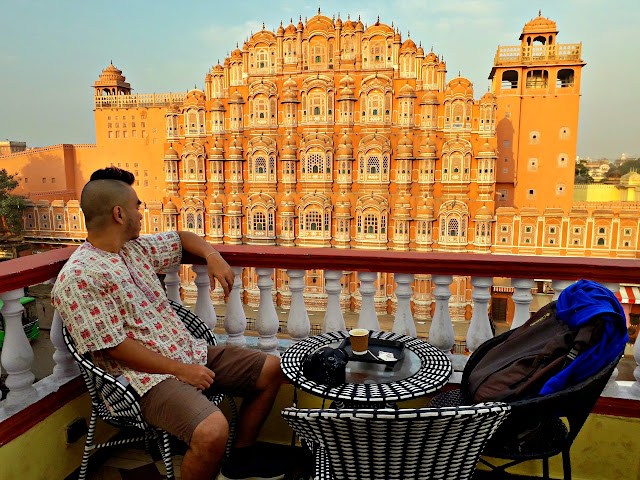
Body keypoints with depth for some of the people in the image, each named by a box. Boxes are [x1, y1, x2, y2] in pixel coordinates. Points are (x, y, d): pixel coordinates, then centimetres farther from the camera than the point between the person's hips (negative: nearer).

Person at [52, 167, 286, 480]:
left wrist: (213, 256, 5)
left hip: (190, 352, 9)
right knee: (212, 431, -34)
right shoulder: (78, 278, -15)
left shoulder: (136, 247, 9)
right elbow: (114, 347, -17)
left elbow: (181, 239, 26)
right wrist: (179, 370, -16)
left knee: (271, 369, 7)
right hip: (148, 376, -9)